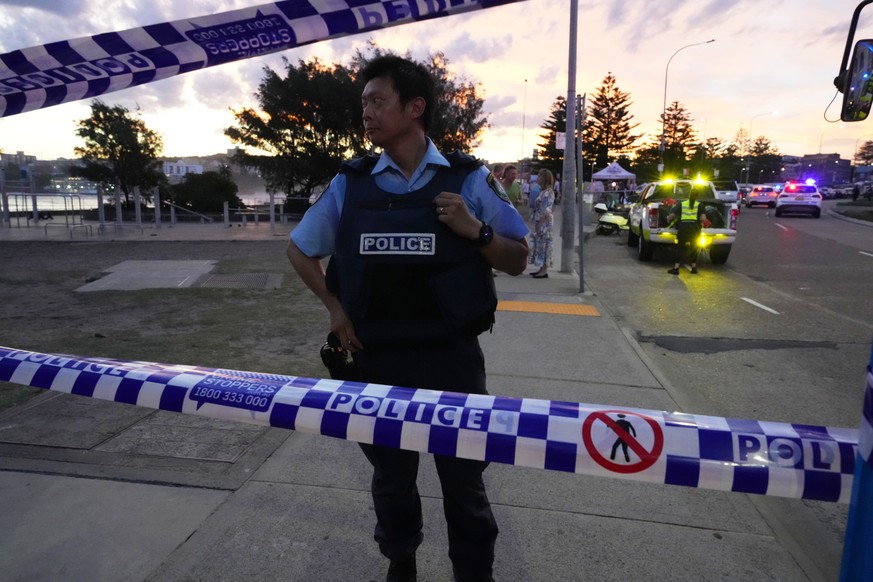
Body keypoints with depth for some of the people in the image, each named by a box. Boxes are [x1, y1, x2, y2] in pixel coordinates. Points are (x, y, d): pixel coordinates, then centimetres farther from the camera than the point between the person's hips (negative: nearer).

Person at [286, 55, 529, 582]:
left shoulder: (468, 178, -3)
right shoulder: (350, 183, 3)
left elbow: (517, 261, 2)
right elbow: (300, 249, 15)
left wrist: (475, 231, -16)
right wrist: (334, 306, 2)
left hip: (451, 360, -2)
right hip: (377, 361, 3)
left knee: (464, 483, 11)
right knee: (390, 479, 20)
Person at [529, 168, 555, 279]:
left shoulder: (549, 192, -14)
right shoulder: (542, 191, 13)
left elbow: (547, 211, -20)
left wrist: (540, 224, -22)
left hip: (544, 222, -9)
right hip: (538, 222, 9)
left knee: (544, 244, -5)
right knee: (539, 244, 12)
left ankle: (544, 270, 1)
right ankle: (541, 268, 19)